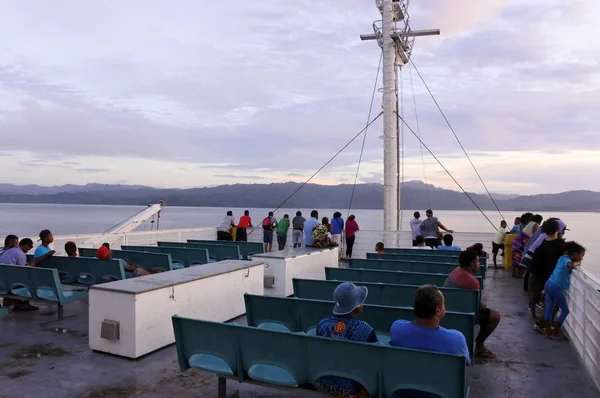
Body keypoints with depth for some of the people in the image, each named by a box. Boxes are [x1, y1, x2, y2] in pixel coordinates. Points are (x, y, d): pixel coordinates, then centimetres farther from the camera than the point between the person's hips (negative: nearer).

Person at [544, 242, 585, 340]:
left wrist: (575, 263, 20)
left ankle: (548, 332, 21)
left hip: (549, 284, 9)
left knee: (549, 309, 14)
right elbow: (571, 265, -39)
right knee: (565, 311, 6)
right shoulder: (567, 260, -14)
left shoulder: (563, 257, 10)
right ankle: (555, 333, 8)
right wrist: (577, 264, -25)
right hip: (556, 287, -9)